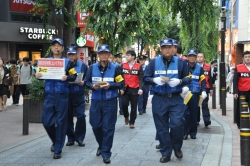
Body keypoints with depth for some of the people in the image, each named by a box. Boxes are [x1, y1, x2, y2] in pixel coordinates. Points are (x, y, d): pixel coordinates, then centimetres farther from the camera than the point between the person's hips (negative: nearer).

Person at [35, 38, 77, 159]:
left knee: (60, 122, 1)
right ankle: (55, 141, 28)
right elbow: (41, 74, 13)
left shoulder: (67, 62, 3)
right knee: (46, 121, 0)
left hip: (62, 95, -2)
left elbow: (74, 76, 0)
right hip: (49, 95, 3)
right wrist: (38, 75, -10)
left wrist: (67, 78, -21)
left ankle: (58, 149, 10)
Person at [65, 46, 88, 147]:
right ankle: (70, 138, 19)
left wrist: (83, 83, -13)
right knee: (68, 117, 6)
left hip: (79, 95, -1)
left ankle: (79, 138, 9)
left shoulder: (82, 65, 4)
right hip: (66, 94, 1)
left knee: (81, 116, -6)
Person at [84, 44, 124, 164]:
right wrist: (92, 86, -14)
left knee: (108, 128, -1)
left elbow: (121, 83, -2)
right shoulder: (92, 67, 5)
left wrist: (110, 85, -18)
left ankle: (106, 153, 8)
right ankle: (101, 145, 36)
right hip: (95, 101, 3)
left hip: (110, 102, -2)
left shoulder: (115, 68, -1)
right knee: (96, 126, 10)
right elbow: (86, 81, 7)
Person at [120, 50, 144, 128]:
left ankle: (132, 122, 19)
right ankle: (126, 117, 21)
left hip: (135, 90, -1)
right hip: (125, 89, 1)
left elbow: (141, 79, -5)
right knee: (124, 104, -9)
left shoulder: (138, 66, -3)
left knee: (134, 107, 5)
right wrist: (121, 88, -3)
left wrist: (140, 88, -16)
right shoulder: (123, 65, 3)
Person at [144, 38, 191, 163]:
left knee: (177, 124, -12)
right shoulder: (154, 62, 3)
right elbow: (145, 78, 3)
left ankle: (177, 147, 17)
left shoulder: (180, 62, 2)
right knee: (162, 127, 6)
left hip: (176, 99, -1)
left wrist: (179, 81, -16)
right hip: (159, 100, 1)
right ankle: (166, 154, 19)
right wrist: (155, 80, -17)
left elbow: (188, 79, 4)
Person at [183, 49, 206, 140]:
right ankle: (185, 132, 2)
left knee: (194, 113, 7)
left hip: (195, 93, 2)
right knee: (186, 113, -6)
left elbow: (203, 80, 8)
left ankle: (193, 132, 17)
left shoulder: (199, 68, 9)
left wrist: (203, 91, -4)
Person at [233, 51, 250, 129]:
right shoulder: (238, 68, -2)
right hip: (241, 92, -1)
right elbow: (235, 81, -4)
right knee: (240, 110, 10)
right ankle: (240, 125, 24)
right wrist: (235, 92, -12)